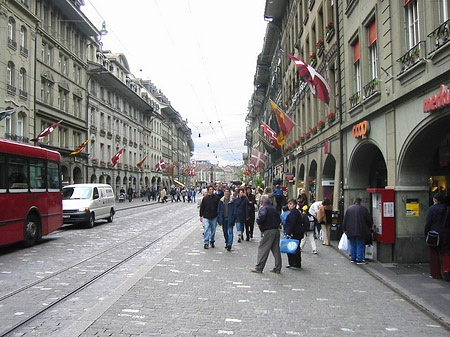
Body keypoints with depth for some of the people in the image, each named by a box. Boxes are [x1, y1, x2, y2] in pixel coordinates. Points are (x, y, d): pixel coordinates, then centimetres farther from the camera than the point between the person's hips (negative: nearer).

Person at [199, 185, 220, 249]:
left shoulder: (216, 198, 2)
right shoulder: (205, 198, 2)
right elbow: (202, 207, 7)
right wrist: (201, 216, 6)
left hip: (214, 217, 1)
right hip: (206, 217, -1)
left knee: (213, 230, 10)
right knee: (207, 229, -7)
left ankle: (212, 241, 24)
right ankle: (206, 243, -4)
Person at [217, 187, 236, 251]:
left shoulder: (232, 200, -4)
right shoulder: (221, 200, 8)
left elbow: (234, 210, -4)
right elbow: (219, 210, 12)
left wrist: (233, 218, -11)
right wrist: (219, 218, 5)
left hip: (230, 218, -4)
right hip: (223, 218, 5)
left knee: (230, 232, -8)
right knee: (225, 232, 13)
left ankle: (229, 245, -10)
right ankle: (227, 243, 28)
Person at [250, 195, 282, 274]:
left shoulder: (264, 208, -9)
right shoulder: (273, 208, 15)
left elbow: (261, 216, -29)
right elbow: (279, 219, 19)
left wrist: (258, 222, -11)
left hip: (268, 231, -8)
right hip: (276, 230, 8)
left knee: (262, 248, -1)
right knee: (276, 249, 11)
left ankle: (259, 268, 2)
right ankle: (277, 268, 14)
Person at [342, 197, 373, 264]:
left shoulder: (349, 209, 5)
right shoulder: (363, 209, -5)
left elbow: (345, 220, 7)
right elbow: (369, 219, 1)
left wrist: (344, 229, 14)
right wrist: (370, 226, 18)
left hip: (351, 231, 4)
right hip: (360, 231, -4)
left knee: (353, 245, 13)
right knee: (360, 245, 0)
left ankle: (353, 258, 16)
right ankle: (359, 259, -1)